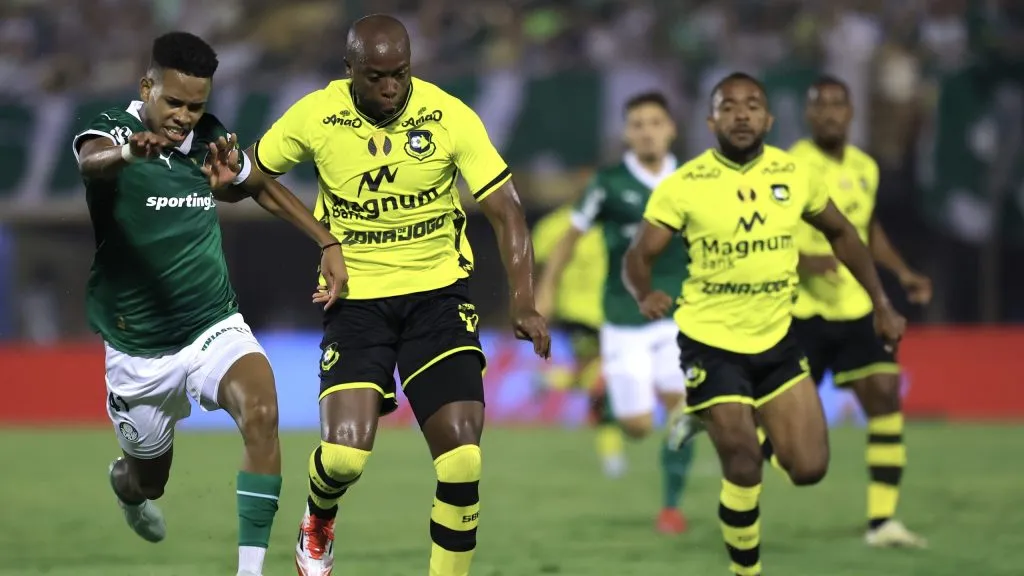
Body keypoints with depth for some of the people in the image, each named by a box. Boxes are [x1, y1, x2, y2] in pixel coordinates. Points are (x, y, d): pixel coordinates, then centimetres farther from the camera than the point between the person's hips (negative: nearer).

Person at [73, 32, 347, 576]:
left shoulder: (209, 139, -2)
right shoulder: (110, 131, -16)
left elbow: (260, 184, 18)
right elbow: (90, 161, -42)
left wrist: (328, 243, 6)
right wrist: (130, 151, -67)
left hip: (214, 327, 2)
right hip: (137, 351, -2)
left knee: (261, 409, -28)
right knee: (149, 480, 15)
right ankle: (124, 482, 55)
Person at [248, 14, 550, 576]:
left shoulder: (450, 118, -11)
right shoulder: (314, 117, -8)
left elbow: (505, 212, -10)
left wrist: (523, 301, -20)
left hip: (438, 296, 0)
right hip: (356, 300, 0)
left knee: (461, 456, -12)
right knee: (344, 453, -14)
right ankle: (318, 522, 21)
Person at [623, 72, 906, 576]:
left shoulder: (794, 174, -4)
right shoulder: (685, 185, -14)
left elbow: (841, 234, 12)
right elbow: (639, 255, -11)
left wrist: (881, 305, 10)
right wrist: (645, 295, -34)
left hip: (777, 340, 4)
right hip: (711, 343, -4)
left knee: (809, 470, 1)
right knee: (743, 469, -11)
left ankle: (765, 435, 36)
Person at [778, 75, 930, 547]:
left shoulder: (865, 167, 8)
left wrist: (902, 272, 13)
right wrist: (800, 261, -28)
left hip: (854, 309, 5)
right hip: (801, 311, -5)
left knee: (884, 397, -8)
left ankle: (881, 521, -6)